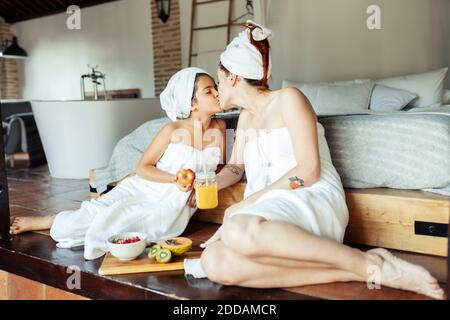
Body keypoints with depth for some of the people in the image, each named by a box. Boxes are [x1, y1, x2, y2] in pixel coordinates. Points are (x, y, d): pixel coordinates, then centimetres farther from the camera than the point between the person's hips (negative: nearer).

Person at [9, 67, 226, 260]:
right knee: (97, 212, -19)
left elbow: (220, 168, 10)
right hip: (146, 188, -1)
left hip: (175, 204, 1)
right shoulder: (173, 130, -9)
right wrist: (174, 179, -19)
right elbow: (142, 167, -5)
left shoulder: (219, 127, -1)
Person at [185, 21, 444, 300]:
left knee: (239, 231, -41)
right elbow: (236, 167, 30)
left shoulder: (288, 99, 0)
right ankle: (350, 273, -26)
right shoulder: (246, 117, 24)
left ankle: (370, 264, -24)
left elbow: (309, 171, -11)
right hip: (269, 213, 7)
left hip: (312, 199, -7)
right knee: (215, 263, -26)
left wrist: (248, 202, -12)